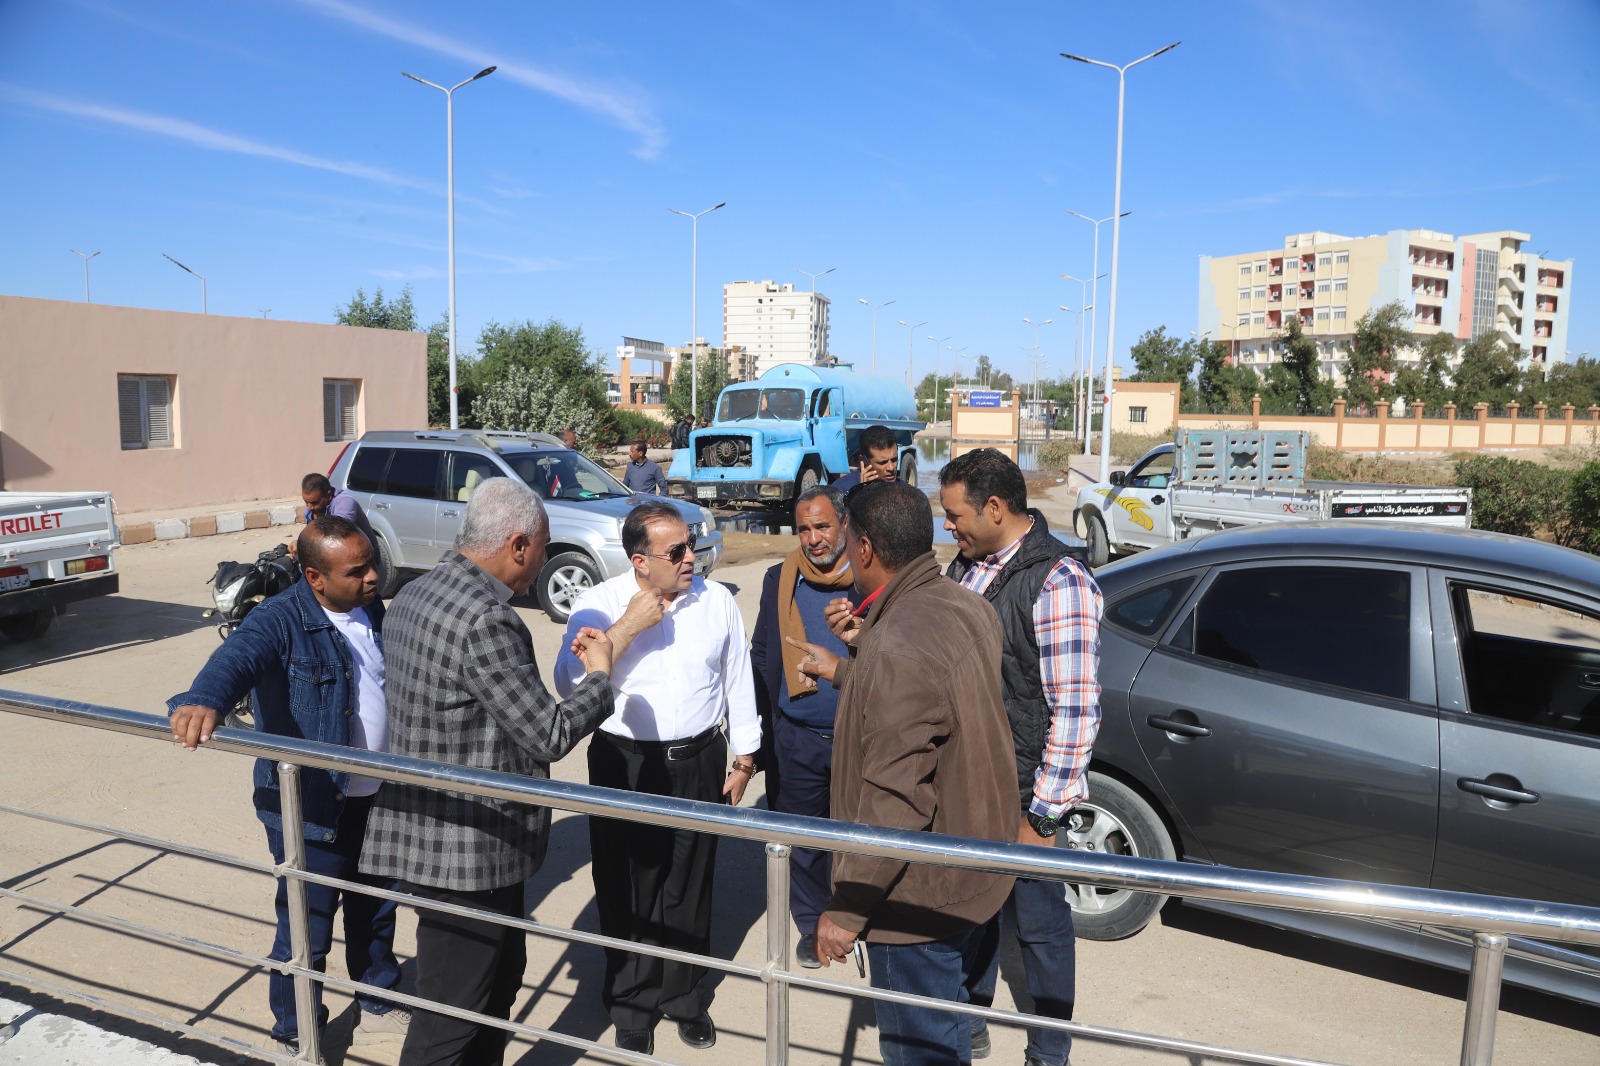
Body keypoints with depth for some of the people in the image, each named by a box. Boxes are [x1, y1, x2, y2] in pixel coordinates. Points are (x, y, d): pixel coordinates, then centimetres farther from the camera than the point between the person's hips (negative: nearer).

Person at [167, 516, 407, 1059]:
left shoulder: (371, 610, 1)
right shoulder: (280, 621, -20)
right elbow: (236, 656, -41)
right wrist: (202, 700, -61)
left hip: (377, 798, 7)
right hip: (312, 807, -6)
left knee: (376, 910, 23)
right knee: (306, 930, 8)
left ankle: (378, 1007, 46)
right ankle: (296, 1041, 32)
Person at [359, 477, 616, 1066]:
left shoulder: (414, 594, 5)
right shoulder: (486, 619, -26)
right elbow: (550, 735, -22)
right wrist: (600, 675, -5)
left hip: (429, 830, 10)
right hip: (465, 849, -10)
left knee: (501, 972, 26)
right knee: (451, 1019, 7)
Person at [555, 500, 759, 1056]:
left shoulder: (718, 601, -3)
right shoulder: (600, 604, -9)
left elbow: (738, 682, 6)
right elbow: (568, 682, -20)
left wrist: (744, 758, 9)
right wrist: (628, 627, -24)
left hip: (698, 764, 2)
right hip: (624, 765, -1)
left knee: (689, 889, 15)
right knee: (626, 891, 12)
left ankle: (686, 998, 38)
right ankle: (632, 1008, 34)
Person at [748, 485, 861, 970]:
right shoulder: (779, 580, 1)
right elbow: (761, 655, 7)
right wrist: (764, 721, 4)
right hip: (797, 738, 2)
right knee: (802, 839, 15)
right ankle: (811, 926, 36)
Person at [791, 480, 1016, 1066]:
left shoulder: (894, 648, -32)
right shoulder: (968, 607, -3)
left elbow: (895, 804, -30)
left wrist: (846, 910, -19)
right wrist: (843, 670, 23)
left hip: (922, 894, -9)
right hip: (976, 879, 9)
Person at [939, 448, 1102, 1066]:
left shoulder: (1058, 583, -21)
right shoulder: (968, 564, 4)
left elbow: (1075, 712, -22)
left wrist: (1041, 814, -19)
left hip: (1021, 794, -7)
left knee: (1036, 921, 11)